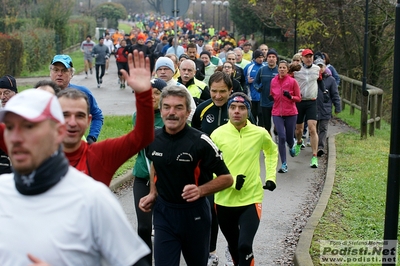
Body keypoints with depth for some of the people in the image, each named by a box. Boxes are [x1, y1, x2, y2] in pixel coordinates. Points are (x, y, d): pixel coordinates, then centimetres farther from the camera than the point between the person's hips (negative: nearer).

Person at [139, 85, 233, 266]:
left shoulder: (200, 141, -17)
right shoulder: (153, 138, -4)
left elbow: (226, 178, -11)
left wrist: (200, 191, -26)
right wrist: (153, 194, 8)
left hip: (194, 213, -2)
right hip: (163, 212, 3)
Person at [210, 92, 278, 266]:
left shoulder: (260, 133, -5)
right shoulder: (217, 134, -8)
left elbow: (272, 151, 17)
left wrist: (271, 177, 9)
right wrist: (230, 181, -18)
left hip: (251, 199, -1)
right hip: (224, 200, 1)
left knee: (245, 246, -16)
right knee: (233, 246, 18)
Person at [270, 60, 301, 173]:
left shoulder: (292, 81, -4)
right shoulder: (273, 81, 5)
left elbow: (299, 98, 1)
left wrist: (290, 96, -18)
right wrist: (270, 97, -2)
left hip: (291, 113, -1)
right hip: (277, 113, 1)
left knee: (289, 138, 6)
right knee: (281, 137, -10)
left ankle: (291, 146, 47)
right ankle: (284, 164, -4)